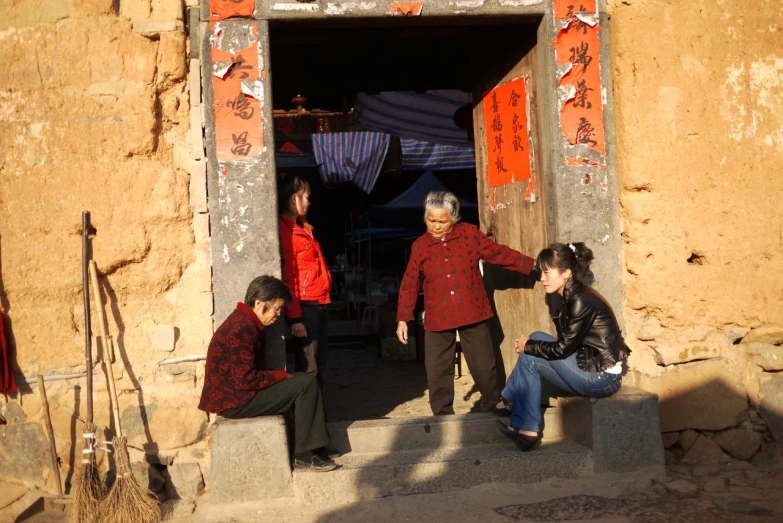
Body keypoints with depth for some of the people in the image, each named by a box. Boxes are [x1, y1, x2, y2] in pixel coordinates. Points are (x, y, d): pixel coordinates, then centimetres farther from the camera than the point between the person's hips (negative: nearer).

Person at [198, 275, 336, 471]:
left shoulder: (244, 322, 12)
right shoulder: (243, 328, -21)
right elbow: (246, 380, -25)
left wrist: (280, 377, 1)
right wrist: (282, 376, -13)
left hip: (236, 393, 10)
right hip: (234, 401, -10)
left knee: (303, 382, 10)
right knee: (306, 384, -14)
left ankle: (313, 448, 7)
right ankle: (304, 455, -6)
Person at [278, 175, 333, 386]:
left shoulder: (303, 228, 18)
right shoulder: (285, 230, -12)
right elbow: (287, 277, -17)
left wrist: (324, 302, 13)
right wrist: (295, 317, -19)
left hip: (319, 305, 9)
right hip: (305, 307, -9)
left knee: (319, 364, 14)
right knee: (308, 367, -5)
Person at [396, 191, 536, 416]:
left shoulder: (470, 234, -2)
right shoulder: (419, 246, 0)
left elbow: (498, 253, 6)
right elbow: (409, 285, 5)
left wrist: (531, 265, 3)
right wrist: (403, 319, 3)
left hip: (472, 312, 0)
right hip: (437, 318, 1)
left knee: (484, 365, 8)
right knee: (438, 370, 3)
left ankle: (492, 406, 27)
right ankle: (442, 414, 17)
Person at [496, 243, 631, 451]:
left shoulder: (580, 301, -20)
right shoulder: (566, 297, 8)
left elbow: (562, 348, -17)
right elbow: (565, 344, 9)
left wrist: (528, 346, -3)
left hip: (603, 377, -9)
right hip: (590, 365, 9)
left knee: (529, 358, -9)